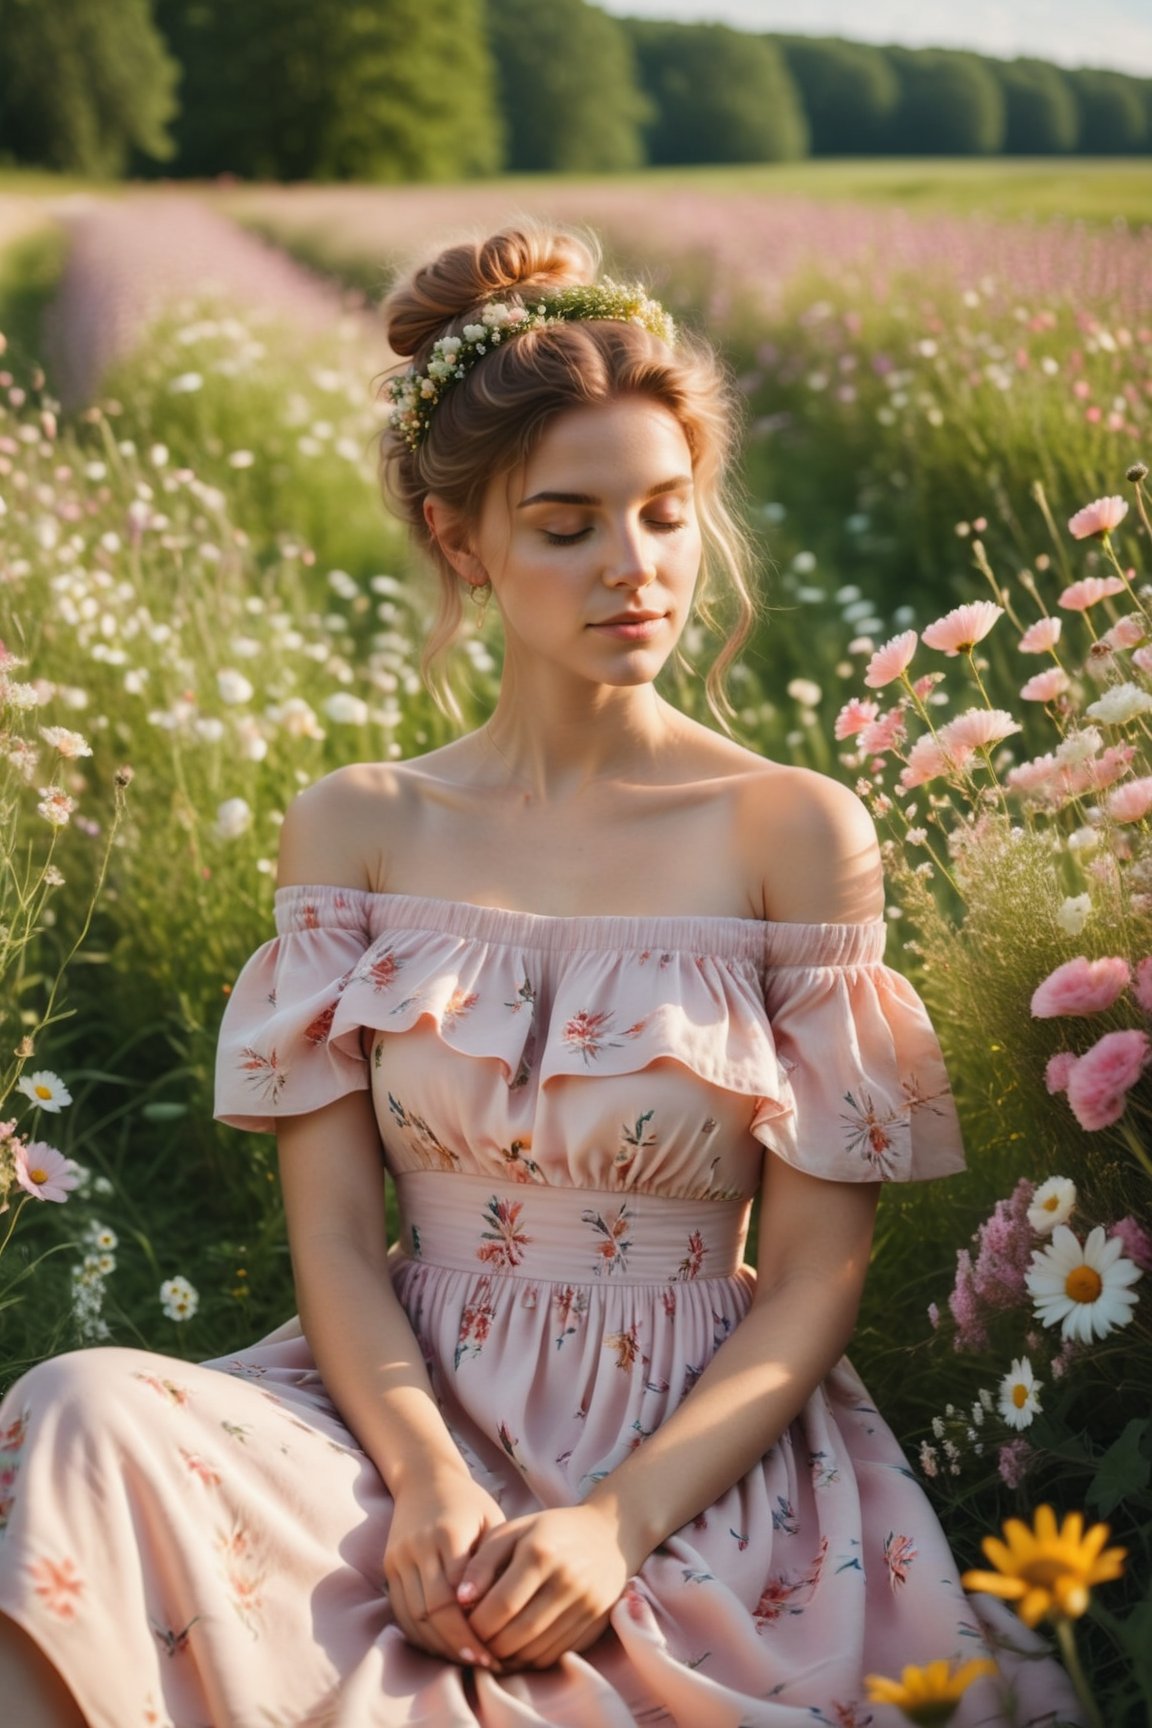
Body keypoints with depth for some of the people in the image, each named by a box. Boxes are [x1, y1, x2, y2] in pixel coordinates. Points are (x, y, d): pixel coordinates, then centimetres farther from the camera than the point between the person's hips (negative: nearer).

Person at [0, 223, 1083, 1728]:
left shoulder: (798, 833, -2)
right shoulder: (358, 829, 5)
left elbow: (814, 1279, -3)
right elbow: (334, 1227, 1)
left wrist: (616, 1517, -17)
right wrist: (427, 1477, -18)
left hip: (697, 1452, -3)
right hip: (409, 1417, 3)